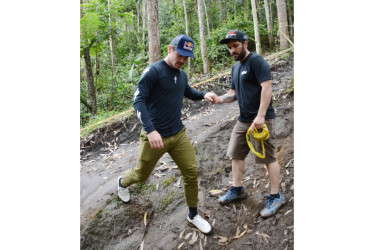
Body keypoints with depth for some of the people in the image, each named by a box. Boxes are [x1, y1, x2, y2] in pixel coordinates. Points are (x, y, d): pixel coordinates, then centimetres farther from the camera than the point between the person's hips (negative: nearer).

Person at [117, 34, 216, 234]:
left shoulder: (181, 74, 7)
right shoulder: (153, 71, -15)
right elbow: (138, 100, -21)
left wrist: (203, 95, 7)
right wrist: (150, 130, -32)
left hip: (178, 134, 6)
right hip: (154, 136, -5)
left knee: (191, 172, 1)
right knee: (141, 175, 13)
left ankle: (193, 215, 22)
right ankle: (122, 183, 50)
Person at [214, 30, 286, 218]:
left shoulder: (256, 61, -11)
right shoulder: (235, 68, 16)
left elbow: (267, 87, -20)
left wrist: (260, 116, -26)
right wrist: (219, 99, -1)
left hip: (261, 119, -9)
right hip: (243, 120, 9)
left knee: (268, 157, -1)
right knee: (236, 154, 14)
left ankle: (276, 197, 12)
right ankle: (237, 189, 29)